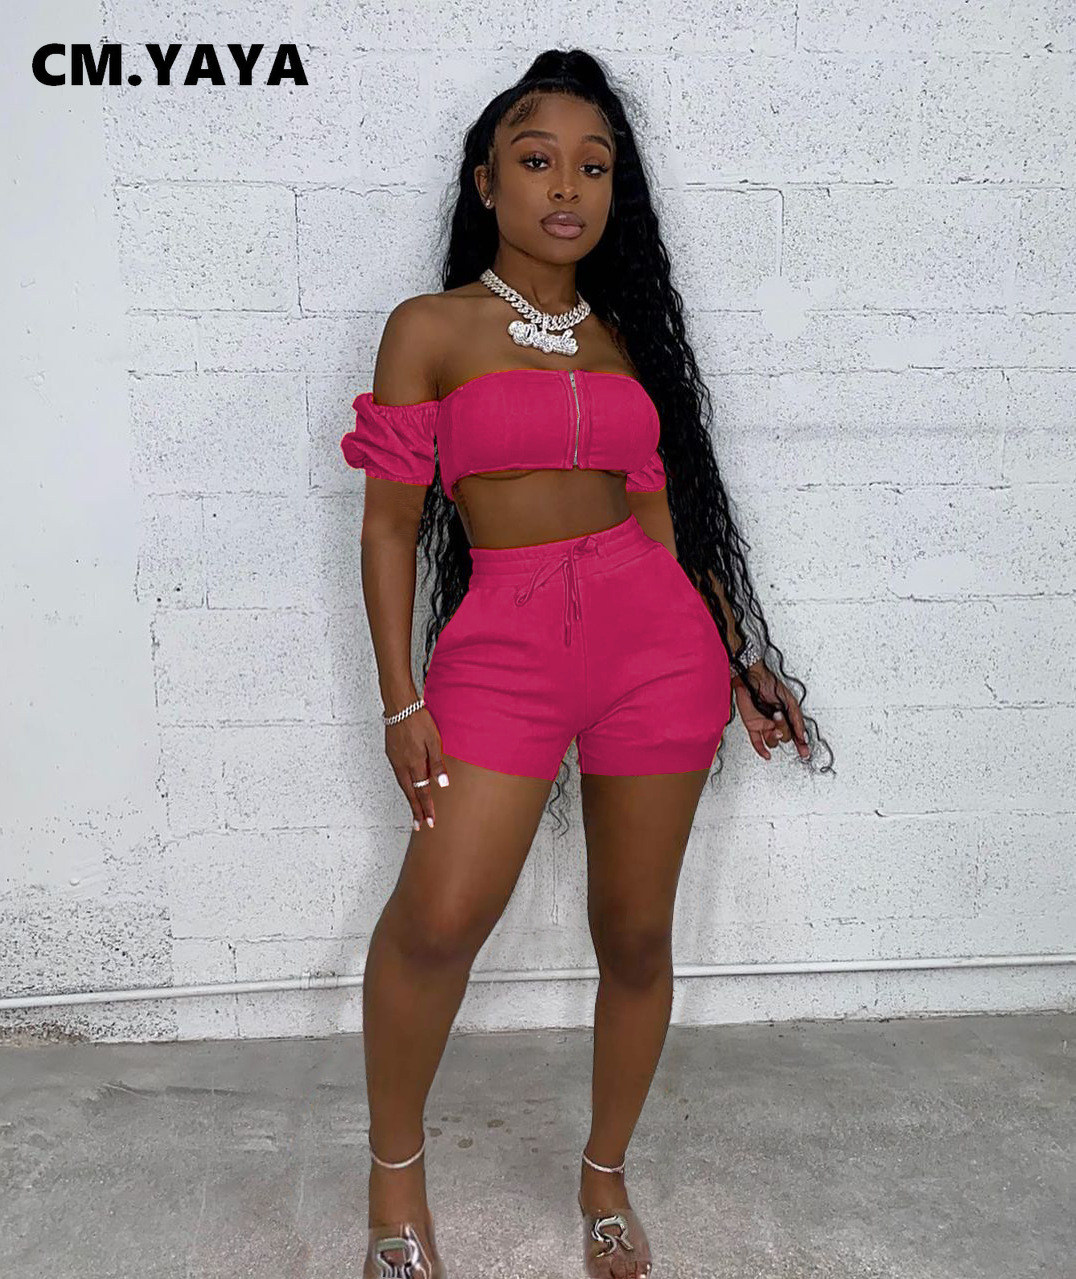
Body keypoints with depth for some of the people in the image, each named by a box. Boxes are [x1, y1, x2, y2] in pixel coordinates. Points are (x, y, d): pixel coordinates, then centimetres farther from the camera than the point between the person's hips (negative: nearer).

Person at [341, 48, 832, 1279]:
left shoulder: (626, 336, 13)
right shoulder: (432, 328, 3)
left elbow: (663, 513, 15)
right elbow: (390, 523, 1)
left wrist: (742, 661, 14)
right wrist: (401, 701, -4)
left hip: (656, 631, 4)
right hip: (501, 637, -3)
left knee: (637, 934, 8)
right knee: (438, 917, -16)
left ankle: (606, 1177, 31)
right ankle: (395, 1172, 14)